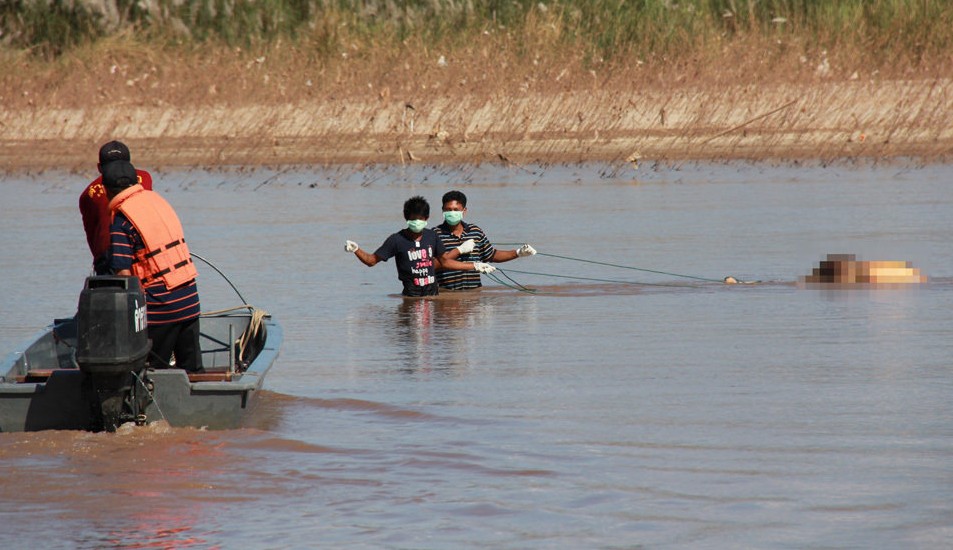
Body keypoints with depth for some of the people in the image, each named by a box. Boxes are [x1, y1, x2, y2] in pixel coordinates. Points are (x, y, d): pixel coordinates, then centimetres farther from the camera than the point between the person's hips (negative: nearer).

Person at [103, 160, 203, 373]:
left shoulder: (121, 221, -13)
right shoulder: (156, 199, 8)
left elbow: (124, 274, -18)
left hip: (159, 305, -7)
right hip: (190, 298, 7)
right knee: (192, 370, 13)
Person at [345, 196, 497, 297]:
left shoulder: (431, 236, 10)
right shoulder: (397, 240, -2)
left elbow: (444, 261, 23)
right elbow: (371, 260, 1)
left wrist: (475, 266, 24)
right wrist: (356, 250, -17)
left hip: (432, 293, 3)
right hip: (411, 296, -3)